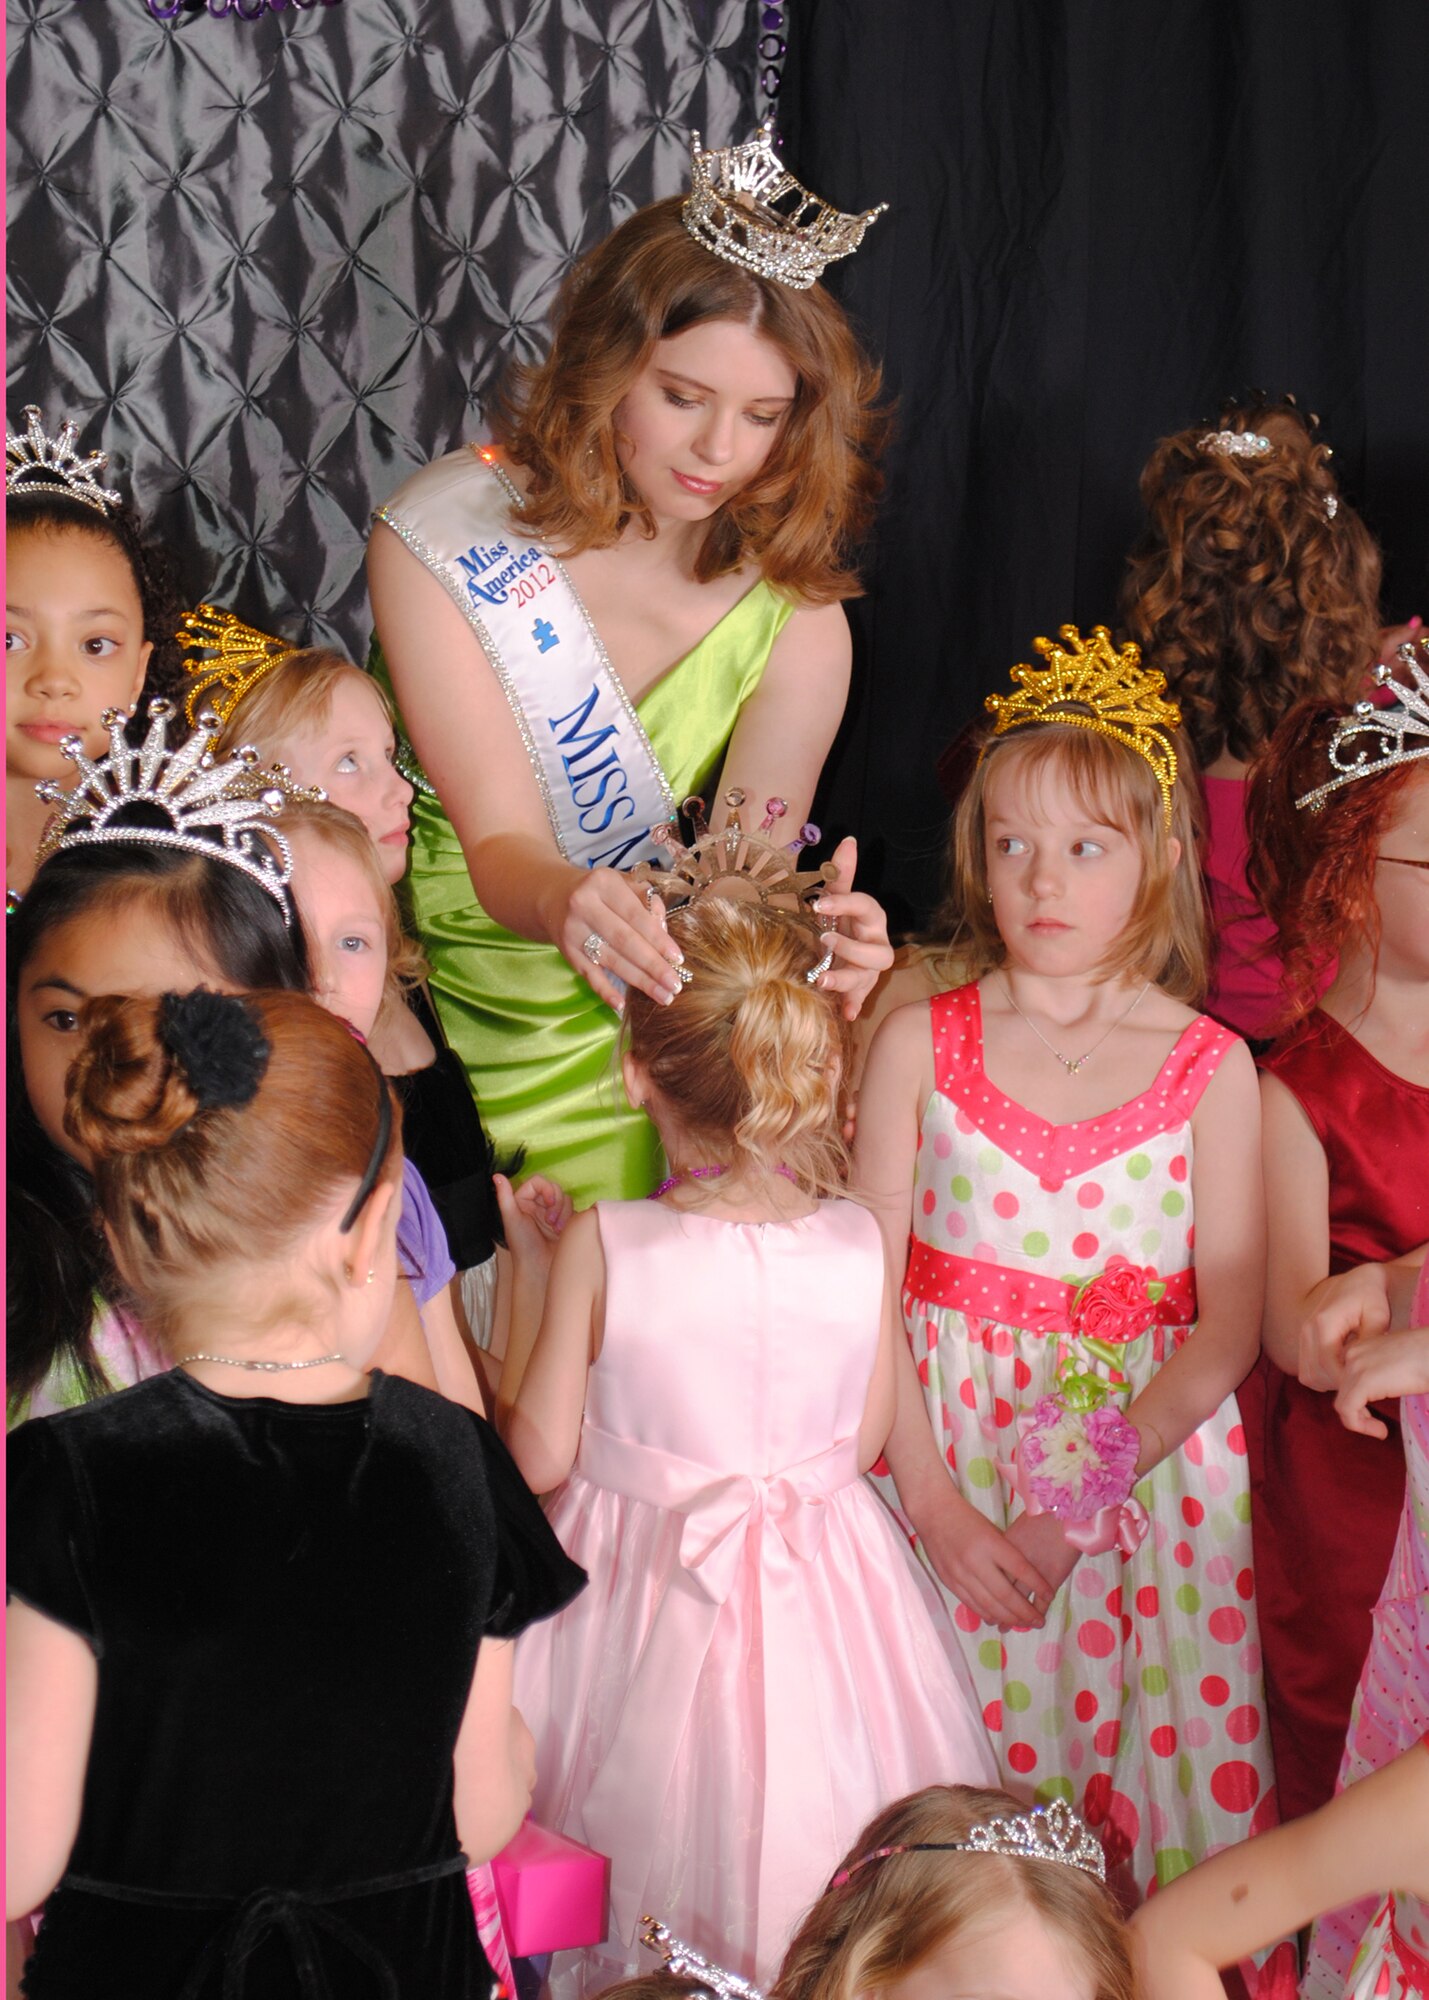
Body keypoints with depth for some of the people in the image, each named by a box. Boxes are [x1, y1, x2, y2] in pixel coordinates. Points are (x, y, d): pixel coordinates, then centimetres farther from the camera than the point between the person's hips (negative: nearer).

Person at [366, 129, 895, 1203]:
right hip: (452, 987, -1)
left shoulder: (796, 615, -4)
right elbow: (502, 840, -19)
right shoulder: (443, 537, -11)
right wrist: (566, 903, -41)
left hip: (640, 1019, 2)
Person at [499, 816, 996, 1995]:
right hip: (823, 1593, 2)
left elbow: (539, 1455, -9)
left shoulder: (604, 1248, -19)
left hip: (642, 1579, -2)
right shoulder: (861, 1244, -12)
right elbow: (866, 1440, 1)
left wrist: (526, 1266, -2)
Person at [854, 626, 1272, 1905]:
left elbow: (1230, 1323, -4)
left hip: (1152, 1459, 0)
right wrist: (937, 1506, -12)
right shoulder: (921, 1044, 1)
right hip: (950, 1452, 0)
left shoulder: (1211, 1067, 0)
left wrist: (1085, 1498, -14)